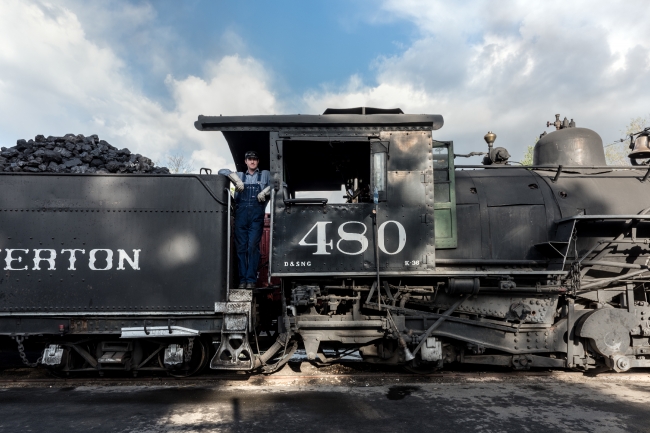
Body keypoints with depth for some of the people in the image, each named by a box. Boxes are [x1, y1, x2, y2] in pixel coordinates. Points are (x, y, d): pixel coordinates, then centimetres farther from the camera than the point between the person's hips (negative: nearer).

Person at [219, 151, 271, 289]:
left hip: (256, 215, -2)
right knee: (241, 247, -1)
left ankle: (251, 279, -8)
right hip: (241, 214, 2)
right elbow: (222, 171, 14)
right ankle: (242, 279, 1)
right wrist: (236, 179, -2)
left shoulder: (265, 174, 20)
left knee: (253, 246, -10)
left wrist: (265, 192, -5)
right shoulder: (240, 175, 22)